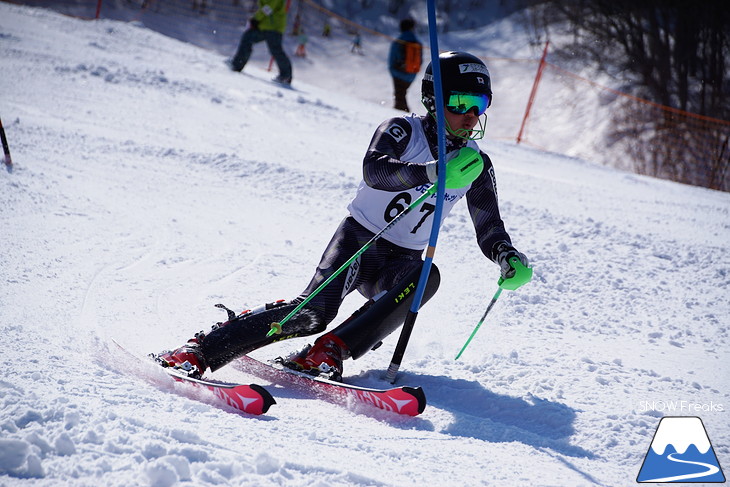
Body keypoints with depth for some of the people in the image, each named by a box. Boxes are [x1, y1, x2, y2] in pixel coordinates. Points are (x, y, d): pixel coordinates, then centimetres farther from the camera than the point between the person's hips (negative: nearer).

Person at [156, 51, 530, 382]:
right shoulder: (402, 131, -8)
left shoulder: (476, 167, 5)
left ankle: (327, 352, -36)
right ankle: (199, 350, -27)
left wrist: (509, 258, -15)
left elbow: (490, 233, 8)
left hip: (400, 261, 4)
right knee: (313, 310, -29)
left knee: (426, 277, -33)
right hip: (357, 239, -4)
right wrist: (434, 173, -42)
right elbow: (374, 169, -29)